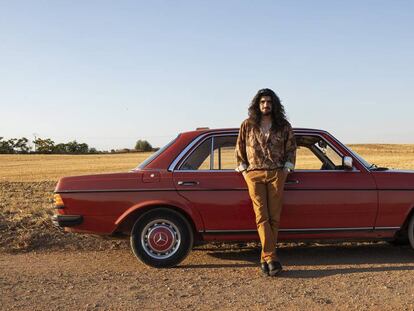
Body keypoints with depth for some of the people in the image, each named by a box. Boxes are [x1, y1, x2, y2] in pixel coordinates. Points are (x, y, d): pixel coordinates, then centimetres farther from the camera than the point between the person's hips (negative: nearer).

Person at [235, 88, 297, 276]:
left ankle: (265, 258, 7)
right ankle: (271, 259, -12)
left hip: (276, 174, 1)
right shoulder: (248, 125, 8)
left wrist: (287, 168, 3)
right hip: (254, 175, 0)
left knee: (274, 217, -2)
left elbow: (291, 147, 13)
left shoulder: (283, 126, 8)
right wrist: (243, 169, 6)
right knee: (262, 216, -9)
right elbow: (239, 148, 13)